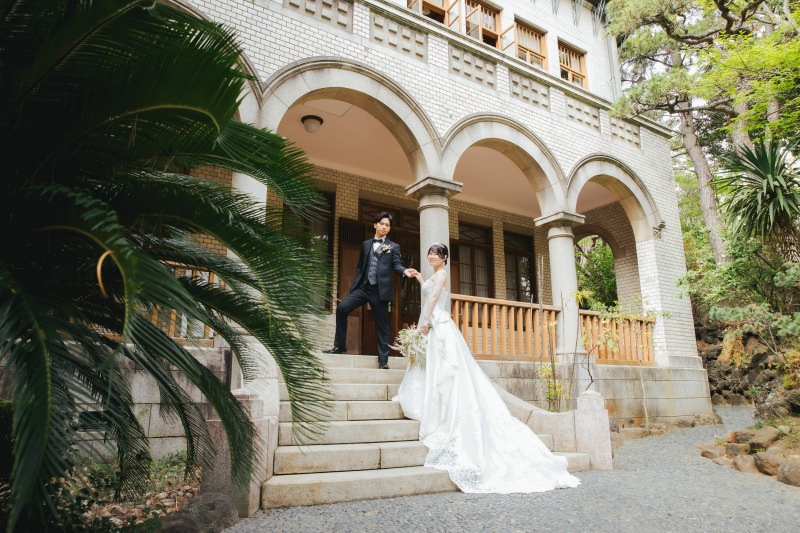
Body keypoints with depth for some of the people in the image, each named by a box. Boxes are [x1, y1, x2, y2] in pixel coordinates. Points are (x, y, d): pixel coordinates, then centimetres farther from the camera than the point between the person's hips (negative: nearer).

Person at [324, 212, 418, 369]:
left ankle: (383, 360, 10)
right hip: (363, 287, 3)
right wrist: (356, 283, 8)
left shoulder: (393, 247, 11)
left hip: (380, 290, -3)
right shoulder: (366, 244, 19)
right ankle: (339, 346, 0)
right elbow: (360, 265, 20)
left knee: (382, 325, 1)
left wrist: (405, 271, -23)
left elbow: (396, 265, -1)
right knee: (341, 308, -13)